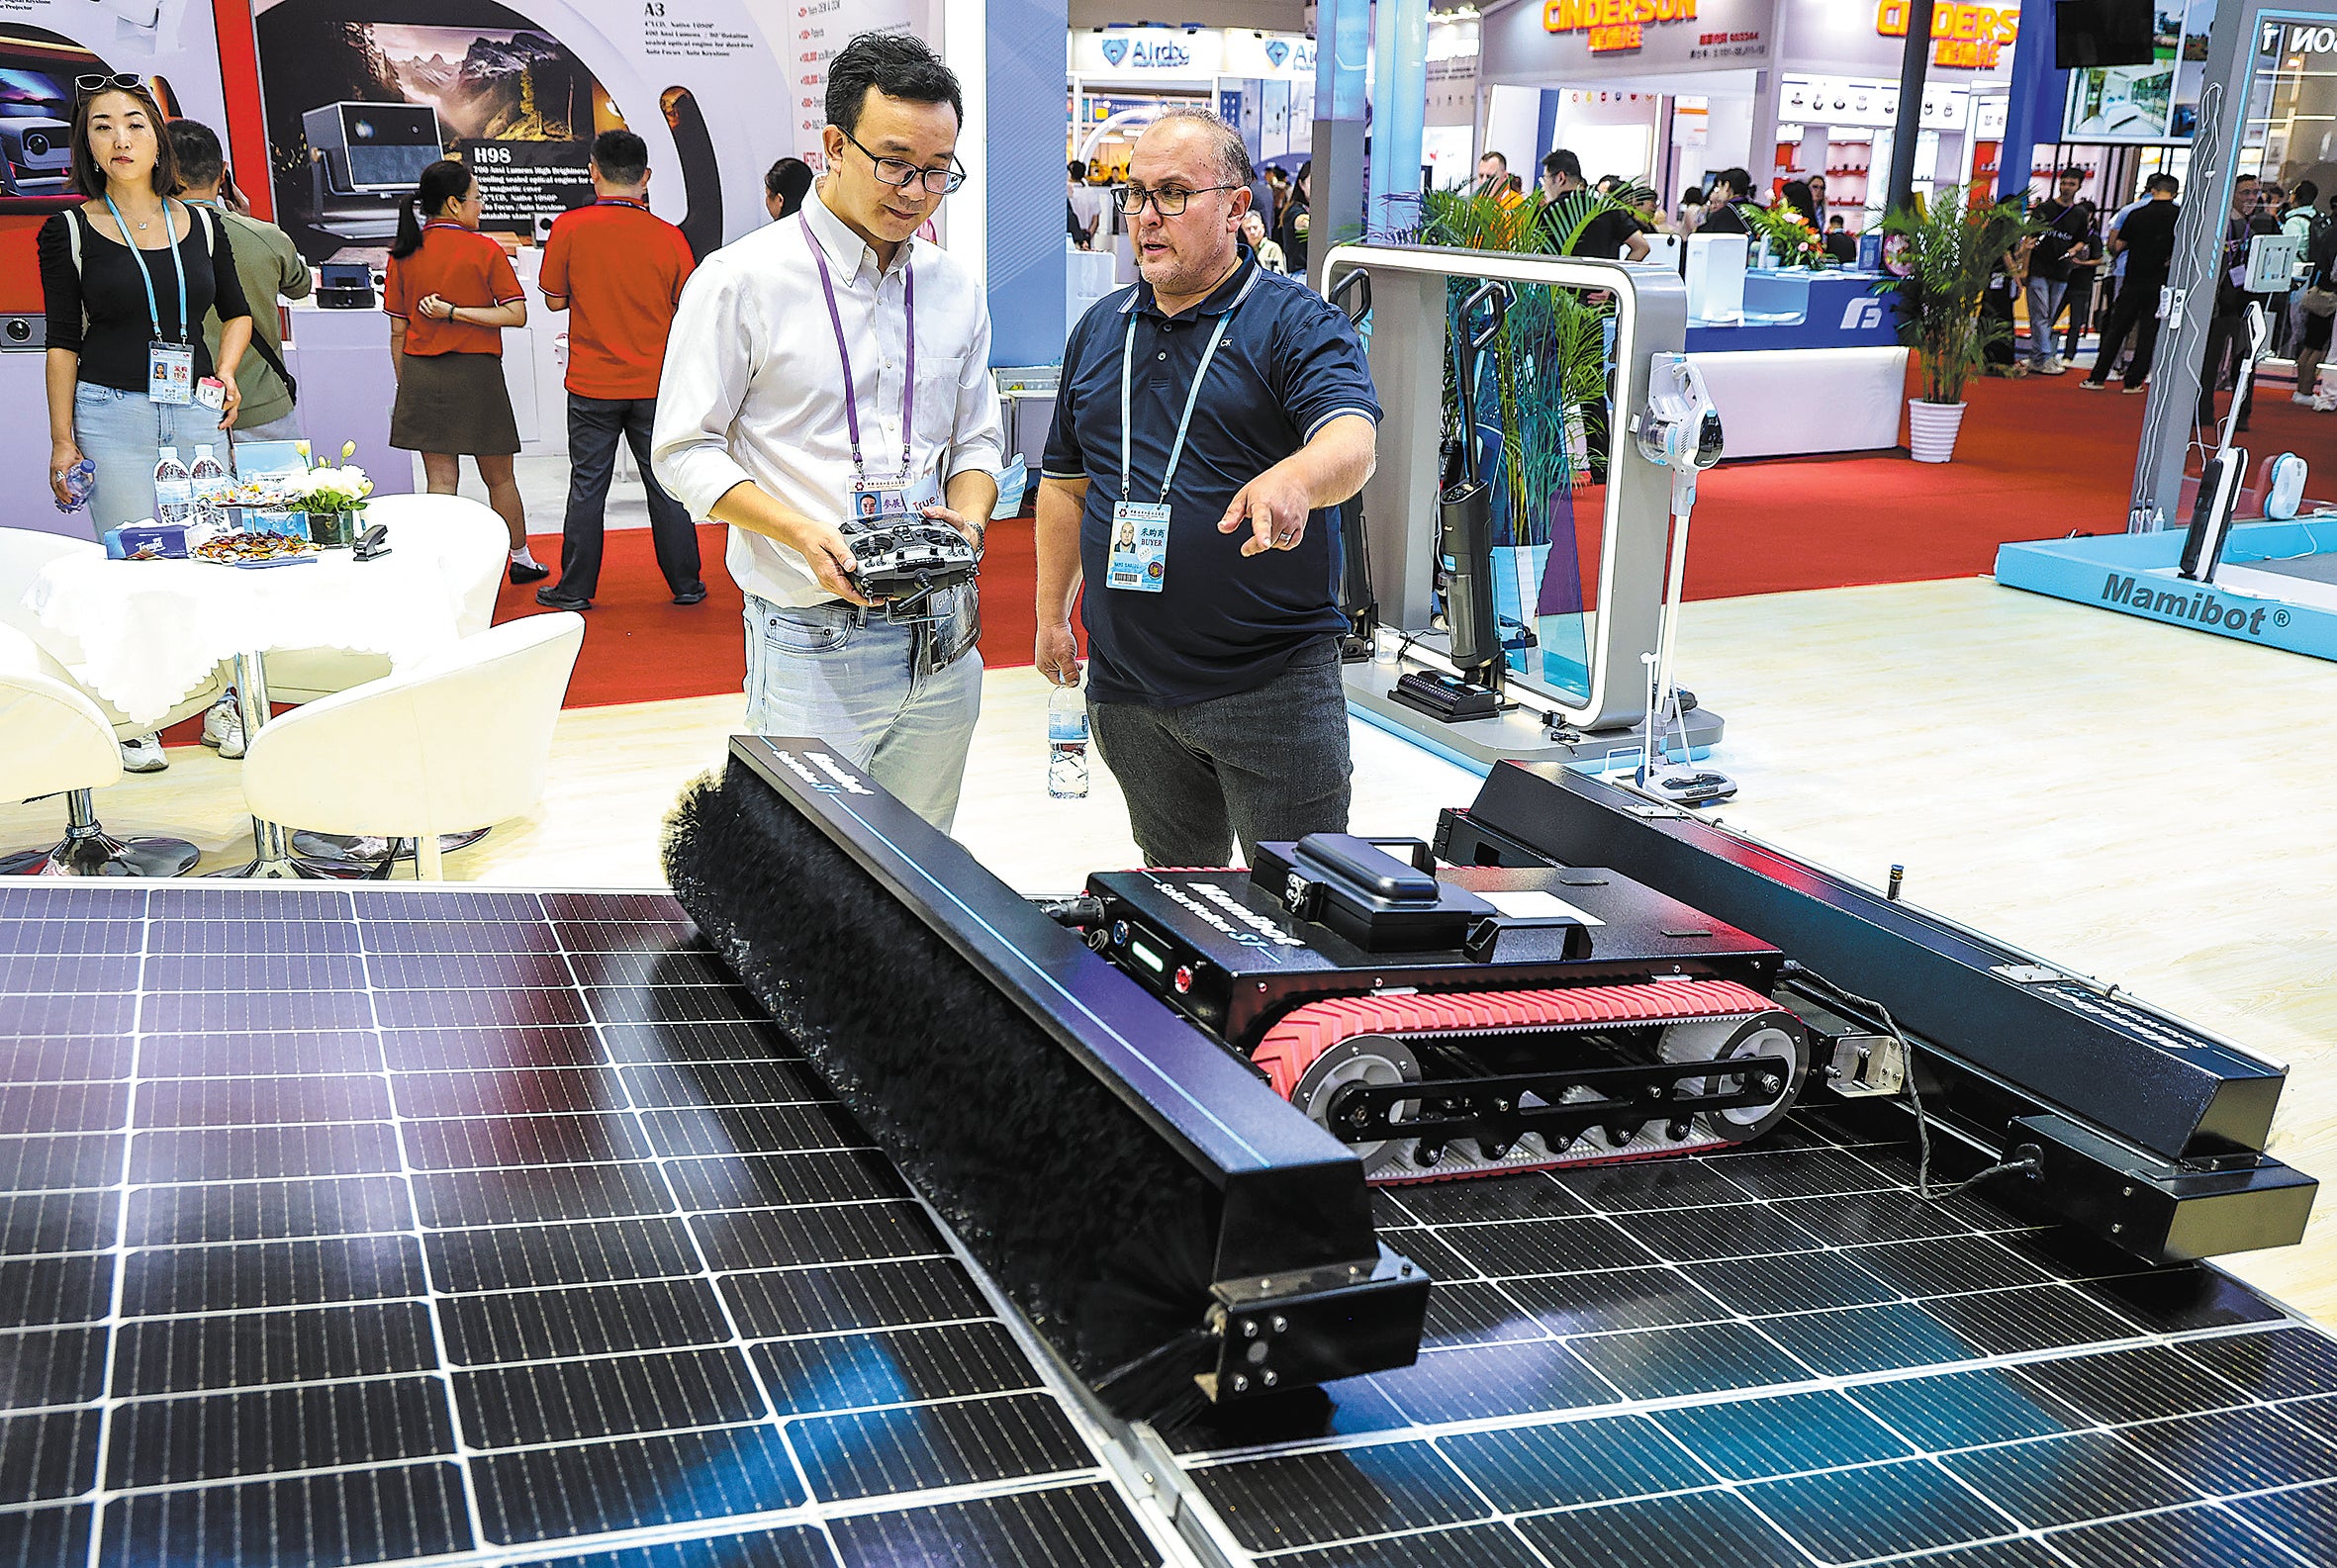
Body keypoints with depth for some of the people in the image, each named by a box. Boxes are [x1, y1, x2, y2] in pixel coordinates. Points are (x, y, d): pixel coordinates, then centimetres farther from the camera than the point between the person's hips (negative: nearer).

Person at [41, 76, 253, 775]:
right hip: (111, 412, -3)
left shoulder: (202, 224, 9)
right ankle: (135, 724, 7)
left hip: (197, 410, 3)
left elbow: (237, 311, 22)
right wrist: (62, 442, -2)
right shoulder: (70, 230, 1)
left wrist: (225, 373, 4)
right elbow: (63, 342, 1)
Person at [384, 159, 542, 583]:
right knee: (498, 477, 13)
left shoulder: (403, 253, 3)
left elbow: (397, 331, 5)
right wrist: (455, 313, -11)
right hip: (475, 373, -3)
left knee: (441, 480, 5)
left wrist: (405, 387, 13)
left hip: (420, 374, 3)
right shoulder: (484, 250, -7)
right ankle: (522, 561, 27)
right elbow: (516, 314, -14)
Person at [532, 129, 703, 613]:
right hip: (655, 384, 1)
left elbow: (554, 299, 0)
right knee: (665, 484, 9)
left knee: (588, 486, 8)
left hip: (592, 385, -1)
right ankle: (685, 585, 16)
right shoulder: (668, 236, -6)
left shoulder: (570, 227, -8)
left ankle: (575, 588, 14)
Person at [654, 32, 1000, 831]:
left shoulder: (956, 287, 9)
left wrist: (968, 518, -6)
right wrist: (802, 532, -20)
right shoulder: (741, 280, -6)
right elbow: (686, 452, -5)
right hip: (810, 645, -4)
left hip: (943, 640, 5)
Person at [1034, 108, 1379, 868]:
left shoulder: (1297, 324, -5)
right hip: (1126, 686, 5)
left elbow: (1351, 440, -24)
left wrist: (1292, 479, -46)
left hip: (1273, 683, -5)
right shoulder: (1098, 329, 13)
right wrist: (1052, 615, 18)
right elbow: (1065, 482, 20)